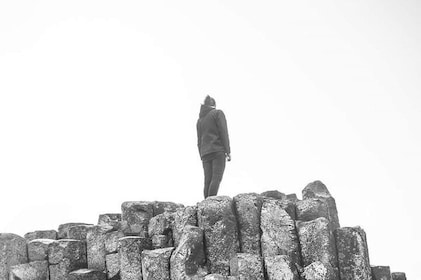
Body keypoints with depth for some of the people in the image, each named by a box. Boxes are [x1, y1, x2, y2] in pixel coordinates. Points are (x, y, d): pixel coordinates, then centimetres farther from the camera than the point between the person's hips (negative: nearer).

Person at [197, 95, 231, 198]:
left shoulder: (200, 119, 21)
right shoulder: (218, 113, 5)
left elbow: (199, 141, 18)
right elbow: (223, 132, -6)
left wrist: (202, 156, 17)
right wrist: (228, 151, -8)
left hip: (205, 152, 6)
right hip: (218, 150, -6)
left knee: (208, 180, 0)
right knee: (217, 178, -14)